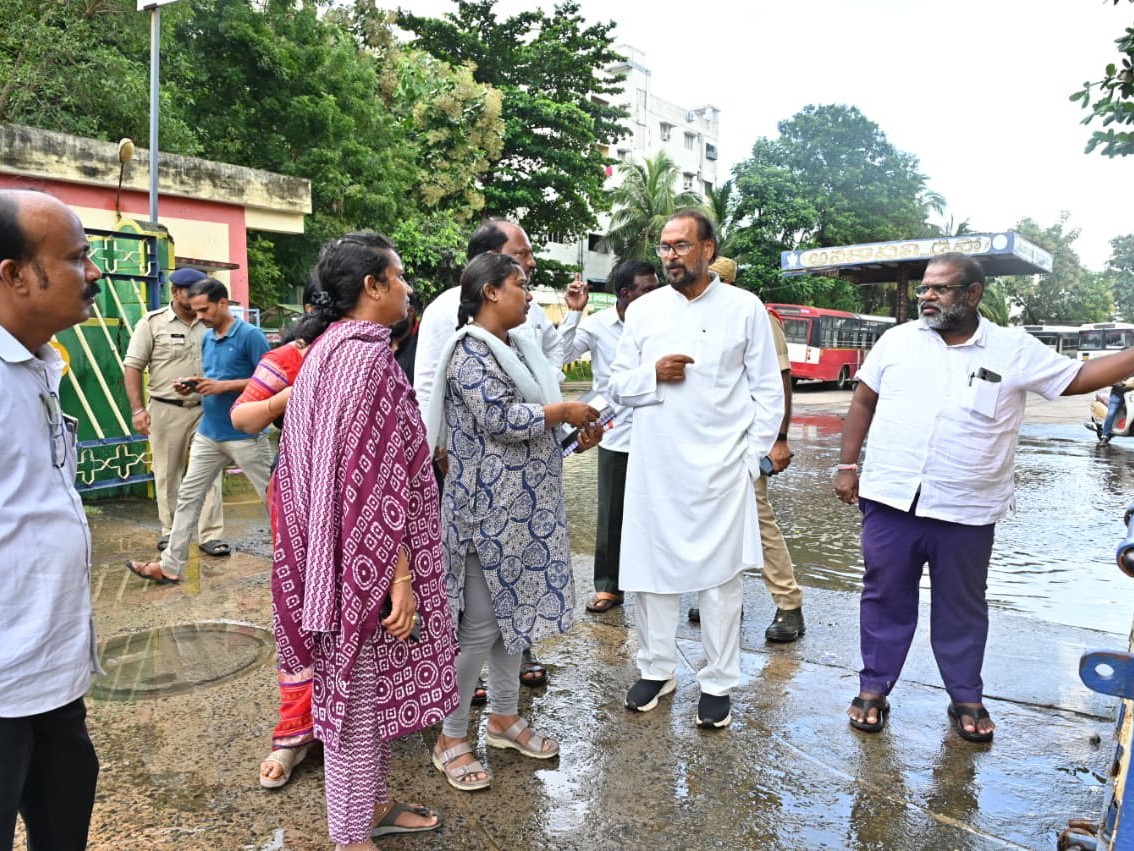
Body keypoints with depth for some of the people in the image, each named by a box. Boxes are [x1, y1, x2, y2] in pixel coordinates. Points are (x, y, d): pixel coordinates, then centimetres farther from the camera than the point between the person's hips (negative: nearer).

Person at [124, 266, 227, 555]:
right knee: (167, 474, 9)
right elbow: (133, 367, -1)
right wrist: (138, 409, -9)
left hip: (206, 409, 2)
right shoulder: (153, 322, -1)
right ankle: (170, 531, 23)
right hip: (166, 410, -1)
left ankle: (211, 535, 5)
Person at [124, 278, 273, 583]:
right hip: (209, 433, 8)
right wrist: (193, 385, 1)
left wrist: (223, 386, -20)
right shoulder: (207, 339, 11)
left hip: (244, 435, -7)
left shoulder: (251, 335, -13)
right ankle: (171, 565, 18)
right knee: (188, 497, 9)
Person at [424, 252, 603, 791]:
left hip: (527, 506, 9)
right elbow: (500, 419, -24)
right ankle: (451, 738, 19)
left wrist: (576, 428, 2)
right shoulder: (470, 350, -14)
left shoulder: (517, 345, 13)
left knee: (515, 612, 17)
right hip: (488, 510, -9)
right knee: (480, 626, 0)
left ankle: (504, 717, 34)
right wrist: (565, 412, -13)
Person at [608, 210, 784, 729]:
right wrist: (654, 374, -11)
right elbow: (618, 384, 9)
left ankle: (718, 683, 20)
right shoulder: (643, 310, 8)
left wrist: (753, 457, -4)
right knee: (653, 567, 9)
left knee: (721, 573, 4)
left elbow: (767, 390, 3)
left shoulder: (745, 308, 2)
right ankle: (656, 669, 27)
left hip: (720, 468, -2)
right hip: (654, 467, 3)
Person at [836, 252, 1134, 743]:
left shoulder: (1015, 350, -1)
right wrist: (847, 465, 4)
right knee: (885, 599, 11)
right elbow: (863, 402, 7)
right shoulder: (897, 340, 2)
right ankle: (873, 689, 26)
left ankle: (967, 699, 33)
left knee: (962, 608, 14)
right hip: (890, 501, 1)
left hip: (966, 512, 0)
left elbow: (1079, 378, 7)